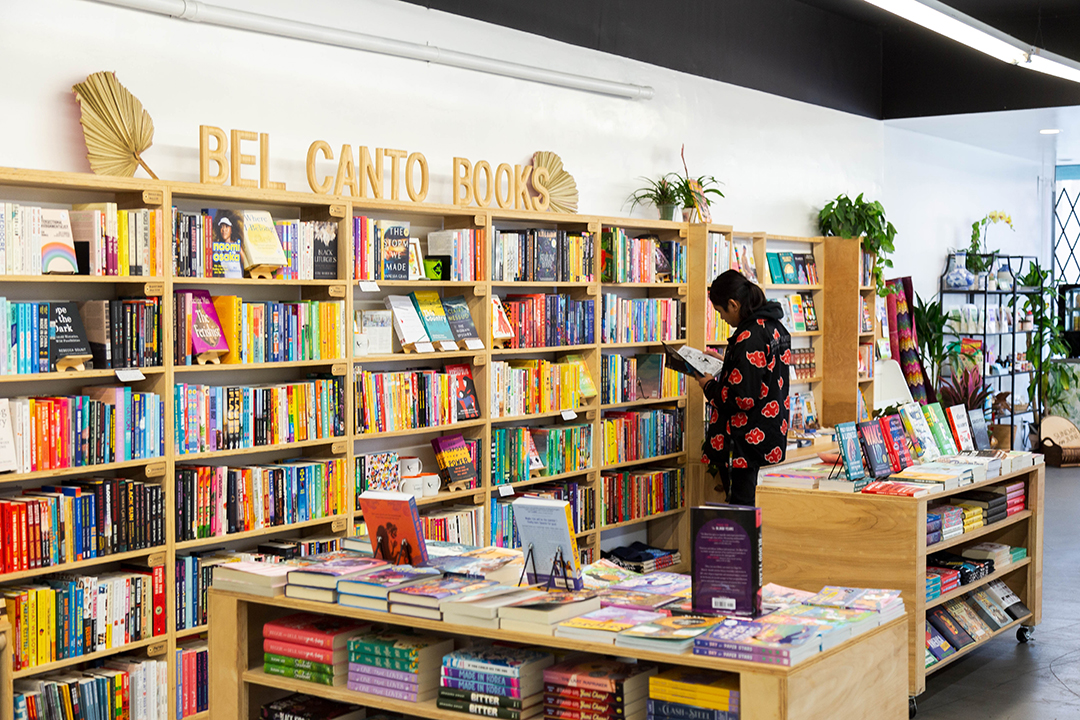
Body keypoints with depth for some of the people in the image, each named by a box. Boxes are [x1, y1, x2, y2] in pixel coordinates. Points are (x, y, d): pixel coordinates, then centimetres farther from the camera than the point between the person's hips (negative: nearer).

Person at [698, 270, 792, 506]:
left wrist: (709, 386, -7)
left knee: (740, 503, -4)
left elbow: (742, 397, -22)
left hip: (746, 439, -10)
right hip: (770, 431, 10)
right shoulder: (773, 327, 9)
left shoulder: (749, 338, -21)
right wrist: (725, 361, 19)